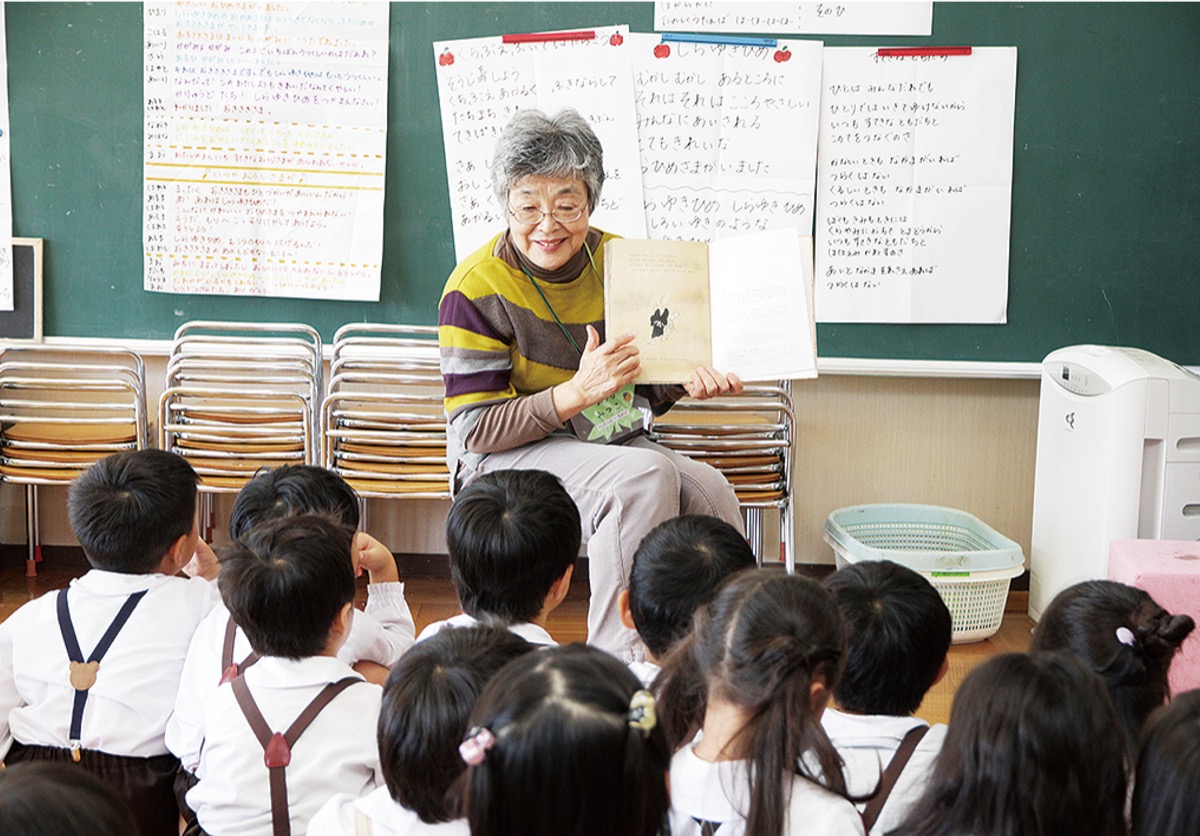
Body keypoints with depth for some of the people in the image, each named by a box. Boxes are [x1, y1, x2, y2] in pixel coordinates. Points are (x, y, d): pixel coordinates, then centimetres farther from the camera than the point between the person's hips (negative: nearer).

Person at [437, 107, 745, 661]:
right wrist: (579, 391, -27)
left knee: (710, 492, -24)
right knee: (644, 475, -32)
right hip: (505, 457, -5)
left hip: (610, 444, 5)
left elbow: (641, 391, 14)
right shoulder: (475, 288, -14)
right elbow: (475, 431, -15)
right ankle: (619, 667, -24)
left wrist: (687, 381, -9)